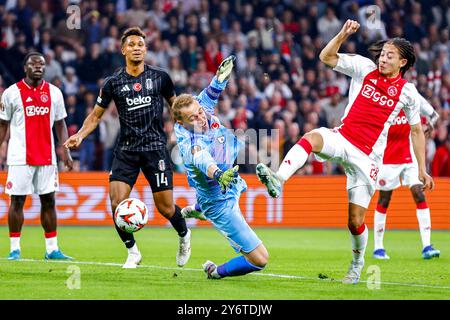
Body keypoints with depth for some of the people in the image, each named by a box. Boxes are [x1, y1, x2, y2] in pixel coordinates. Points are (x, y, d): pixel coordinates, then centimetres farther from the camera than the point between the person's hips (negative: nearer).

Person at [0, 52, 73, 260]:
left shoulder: (54, 92, 8)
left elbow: (60, 124, 13)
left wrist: (65, 151, 1)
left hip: (47, 157, 3)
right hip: (20, 157, -3)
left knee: (48, 200, 4)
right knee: (17, 200, -1)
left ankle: (52, 249, 9)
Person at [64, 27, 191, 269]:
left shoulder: (160, 77, 2)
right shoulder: (113, 83, 3)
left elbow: (175, 104, 18)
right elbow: (96, 115, 11)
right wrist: (80, 135, -4)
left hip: (155, 147, -1)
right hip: (126, 149, 1)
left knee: (165, 207, -1)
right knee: (117, 203, -14)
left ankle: (184, 235, 32)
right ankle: (133, 252, 5)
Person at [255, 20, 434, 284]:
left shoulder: (407, 92, 4)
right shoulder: (365, 68, 4)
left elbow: (417, 130, 13)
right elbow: (326, 57, 2)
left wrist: (422, 170, 11)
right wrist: (344, 34, -15)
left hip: (367, 157, -1)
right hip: (342, 139, 1)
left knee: (355, 221, -4)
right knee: (312, 137, -35)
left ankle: (358, 262, 24)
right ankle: (278, 181, -55)